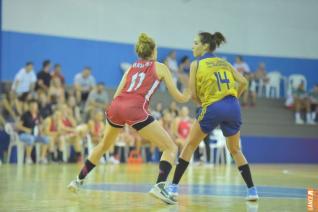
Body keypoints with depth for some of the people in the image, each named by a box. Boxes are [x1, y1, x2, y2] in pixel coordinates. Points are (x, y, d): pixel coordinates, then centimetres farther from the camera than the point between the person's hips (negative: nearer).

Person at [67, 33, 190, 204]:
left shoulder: (131, 68, 27)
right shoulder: (160, 67, 16)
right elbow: (178, 97, 14)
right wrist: (189, 93, 34)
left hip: (115, 106, 6)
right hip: (135, 109, -5)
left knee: (103, 146, 32)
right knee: (171, 148, 3)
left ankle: (78, 180, 37)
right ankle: (159, 186, -18)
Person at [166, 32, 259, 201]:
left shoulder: (196, 64, 7)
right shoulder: (224, 63, 20)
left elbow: (193, 94, 1)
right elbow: (243, 82, 9)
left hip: (213, 108, -4)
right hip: (233, 107, 4)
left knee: (190, 145, 12)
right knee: (235, 150, 20)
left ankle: (174, 186, 10)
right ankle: (252, 190, 12)